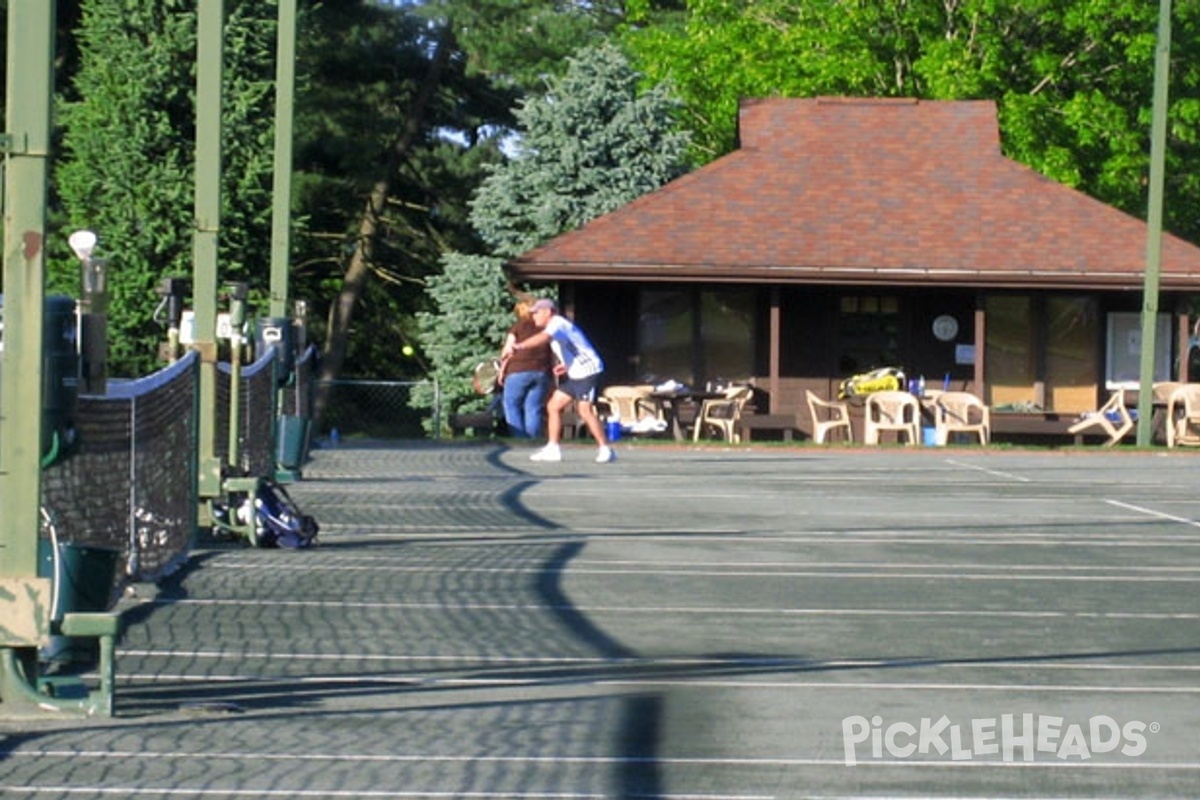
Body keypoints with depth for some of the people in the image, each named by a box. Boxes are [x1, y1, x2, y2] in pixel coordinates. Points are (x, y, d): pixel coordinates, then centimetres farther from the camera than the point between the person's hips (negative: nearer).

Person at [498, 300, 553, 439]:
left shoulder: (518, 326, 0)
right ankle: (533, 437, 0)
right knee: (534, 408, 6)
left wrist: (502, 370, 4)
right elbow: (552, 356, 14)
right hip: (542, 372, 4)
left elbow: (509, 350, -4)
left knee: (512, 405, 5)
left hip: (519, 371, -4)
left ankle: (518, 437, -4)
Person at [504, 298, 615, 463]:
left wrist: (520, 346, -55)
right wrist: (567, 365, 11)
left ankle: (606, 450, -11)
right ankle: (553, 449, 11)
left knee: (585, 410, -18)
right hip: (576, 374, 11)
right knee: (554, 406, 8)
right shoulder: (556, 326, 16)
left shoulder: (557, 324, -15)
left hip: (588, 371, -11)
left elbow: (543, 337, -40)